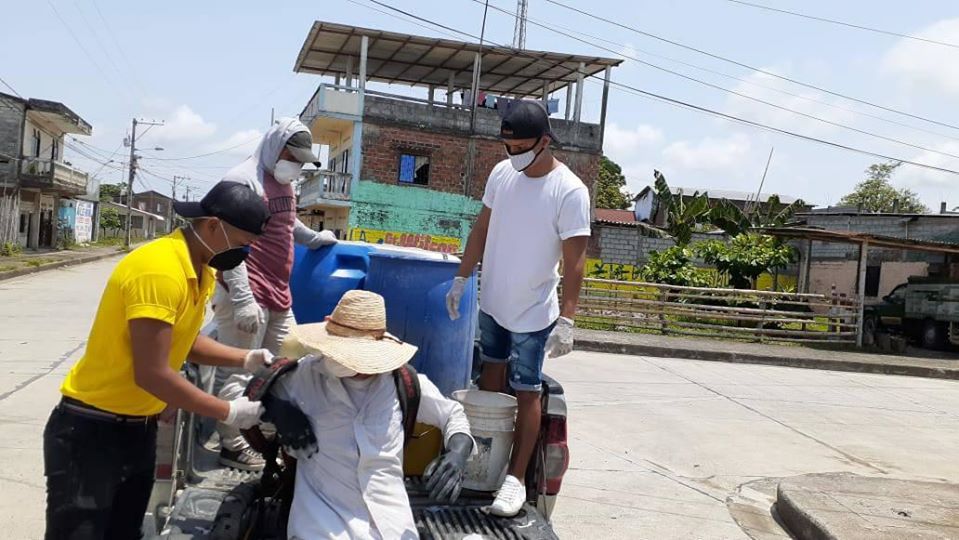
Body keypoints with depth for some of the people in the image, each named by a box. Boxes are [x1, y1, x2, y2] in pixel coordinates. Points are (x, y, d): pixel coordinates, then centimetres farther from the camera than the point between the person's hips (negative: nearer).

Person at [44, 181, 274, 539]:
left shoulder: (200, 271, 1)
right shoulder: (160, 271, -28)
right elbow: (152, 374, -28)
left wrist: (247, 359, 0)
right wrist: (229, 413, -20)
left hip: (140, 428, 9)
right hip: (90, 431, -9)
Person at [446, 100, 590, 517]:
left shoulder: (570, 191, -20)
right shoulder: (501, 173, -2)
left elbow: (574, 259, -20)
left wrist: (567, 318, -25)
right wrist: (461, 279, 10)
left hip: (533, 311, -6)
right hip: (492, 302, 6)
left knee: (526, 392, 2)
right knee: (491, 373, 20)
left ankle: (516, 478, 9)